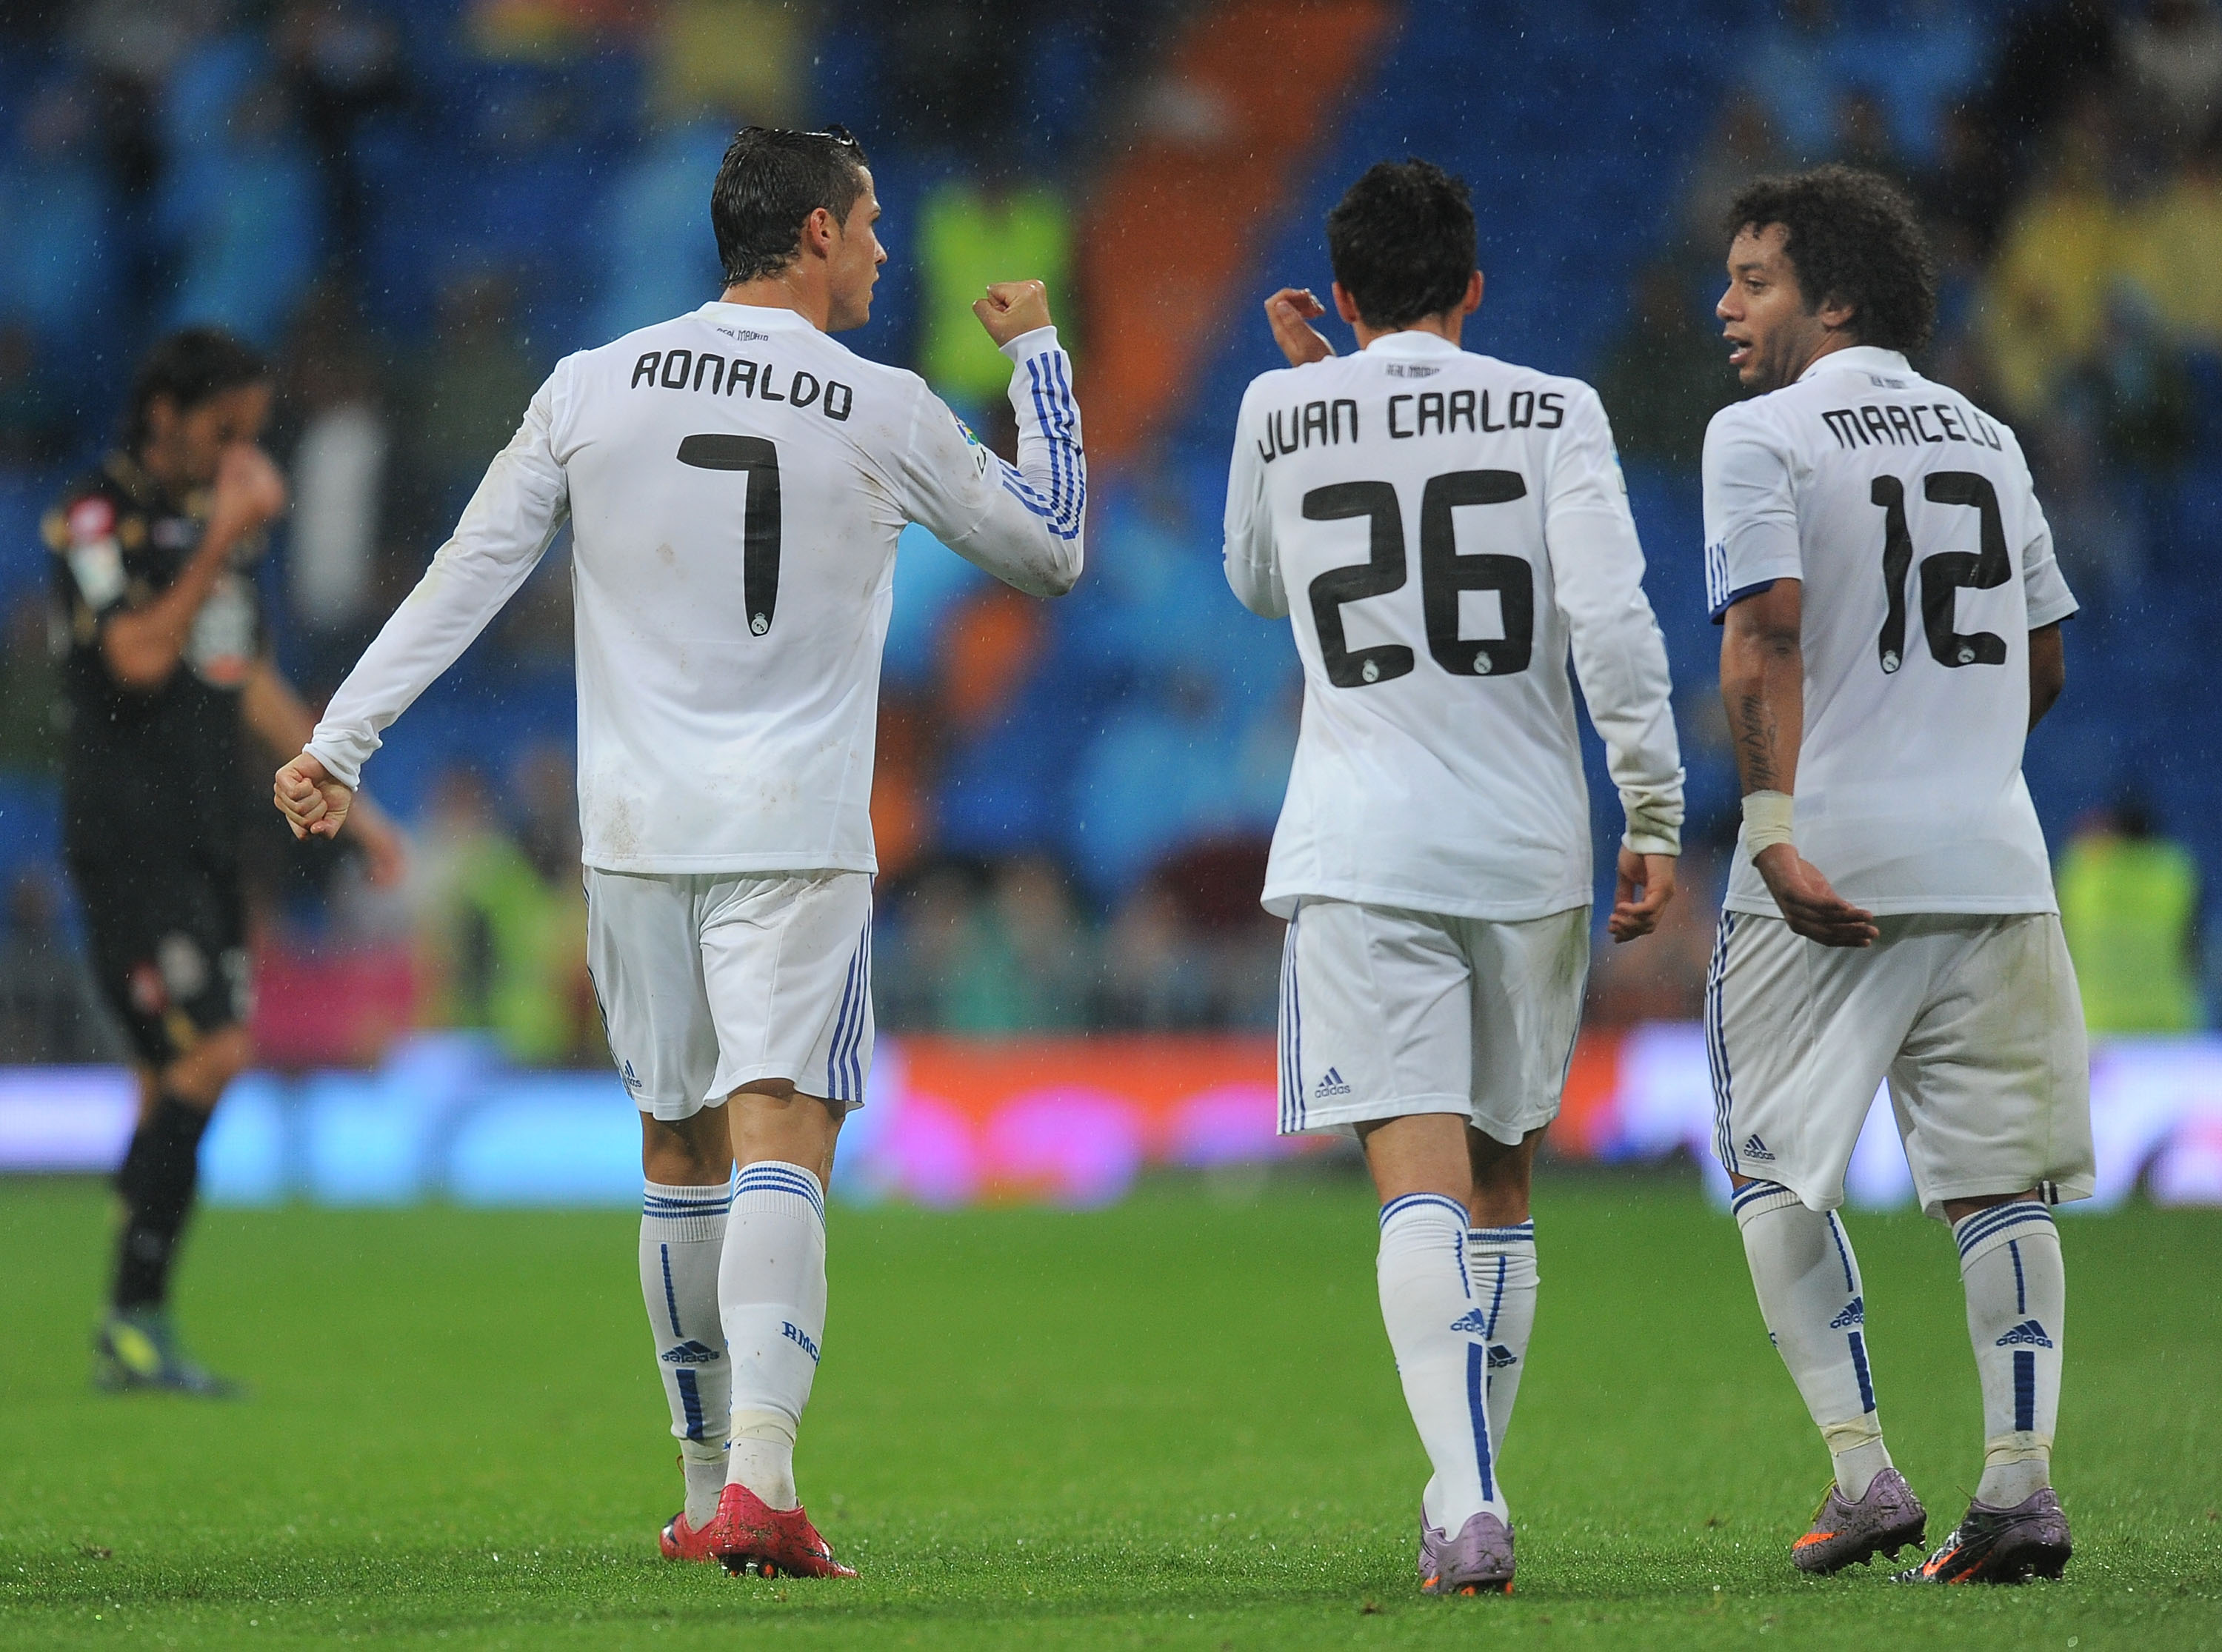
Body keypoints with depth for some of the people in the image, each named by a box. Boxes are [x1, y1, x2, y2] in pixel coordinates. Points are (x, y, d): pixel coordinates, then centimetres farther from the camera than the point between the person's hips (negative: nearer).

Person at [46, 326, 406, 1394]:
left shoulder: (219, 521, 18)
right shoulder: (97, 516, -6)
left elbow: (252, 684, 26)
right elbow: (138, 658, -20)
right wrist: (222, 544, -20)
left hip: (204, 841, 8)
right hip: (129, 835, -8)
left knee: (177, 1080, 5)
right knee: (207, 1053, -18)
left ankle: (132, 1340, 7)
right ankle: (136, 1316, -14)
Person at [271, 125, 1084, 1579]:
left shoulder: (592, 390, 3)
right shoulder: (886, 414, -2)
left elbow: (467, 578, 5)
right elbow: (1050, 548, 12)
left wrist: (341, 741, 11)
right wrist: (1039, 354, 23)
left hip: (635, 831, 3)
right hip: (796, 836, -3)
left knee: (679, 1148, 14)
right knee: (782, 1144, -9)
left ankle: (707, 1485, 22)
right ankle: (759, 1473, -26)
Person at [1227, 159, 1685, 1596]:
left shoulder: (1284, 414, 5)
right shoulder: (1553, 414, 2)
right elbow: (1612, 624, -8)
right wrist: (1655, 820, -3)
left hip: (1361, 849, -1)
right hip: (1529, 839, 1)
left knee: (1421, 1180, -10)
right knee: (1503, 1182, 16)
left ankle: (1469, 1499, -27)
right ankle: (1470, 1495, 20)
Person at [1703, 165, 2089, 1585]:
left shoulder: (1762, 436, -3)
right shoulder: (1989, 440, 16)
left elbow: (1766, 639, -16)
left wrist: (1774, 827, -22)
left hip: (1831, 866, -5)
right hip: (1994, 858, 5)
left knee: (1778, 1169, 6)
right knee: (1998, 1182, 6)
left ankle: (1864, 1469, -3)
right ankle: (2020, 1482, -3)